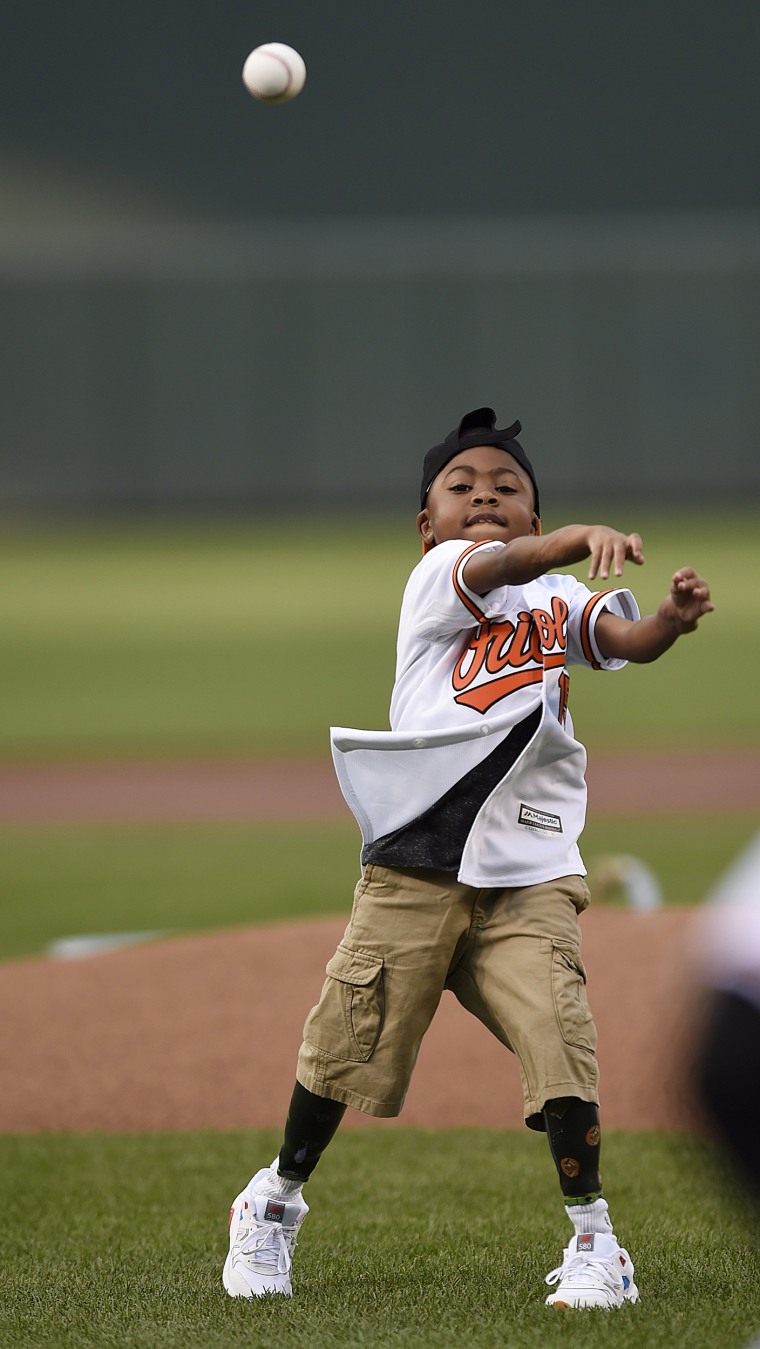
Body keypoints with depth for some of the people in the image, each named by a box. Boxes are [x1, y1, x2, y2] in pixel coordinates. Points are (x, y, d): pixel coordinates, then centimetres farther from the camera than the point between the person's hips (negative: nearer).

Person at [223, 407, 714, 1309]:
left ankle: (592, 1236, -2)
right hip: (412, 869, -1)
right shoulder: (436, 576, 0)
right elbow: (501, 566, -22)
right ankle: (278, 1199, 25)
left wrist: (672, 620, -33)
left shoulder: (562, 601, 10)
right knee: (349, 1037, 2)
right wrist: (587, 538, -42)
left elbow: (626, 639, -8)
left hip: (530, 875, 2)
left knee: (555, 1032, -13)